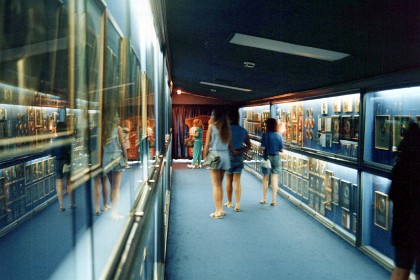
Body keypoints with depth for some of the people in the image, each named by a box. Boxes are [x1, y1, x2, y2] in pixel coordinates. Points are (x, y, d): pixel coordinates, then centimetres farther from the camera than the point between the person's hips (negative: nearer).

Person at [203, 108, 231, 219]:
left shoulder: (212, 127, -4)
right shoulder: (226, 128, 8)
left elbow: (207, 144, -5)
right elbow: (229, 143, 5)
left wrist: (205, 157, 1)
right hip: (225, 156, 5)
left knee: (216, 185, -1)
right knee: (220, 184, 14)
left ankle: (218, 211, 0)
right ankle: (220, 209, 18)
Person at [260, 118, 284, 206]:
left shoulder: (265, 135, -12)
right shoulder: (278, 135, -3)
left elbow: (263, 147, -16)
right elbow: (281, 149, -1)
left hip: (267, 157, -2)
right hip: (276, 157, 2)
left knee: (265, 178, 11)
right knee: (275, 179, 5)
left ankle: (264, 199, 20)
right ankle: (273, 200, 7)